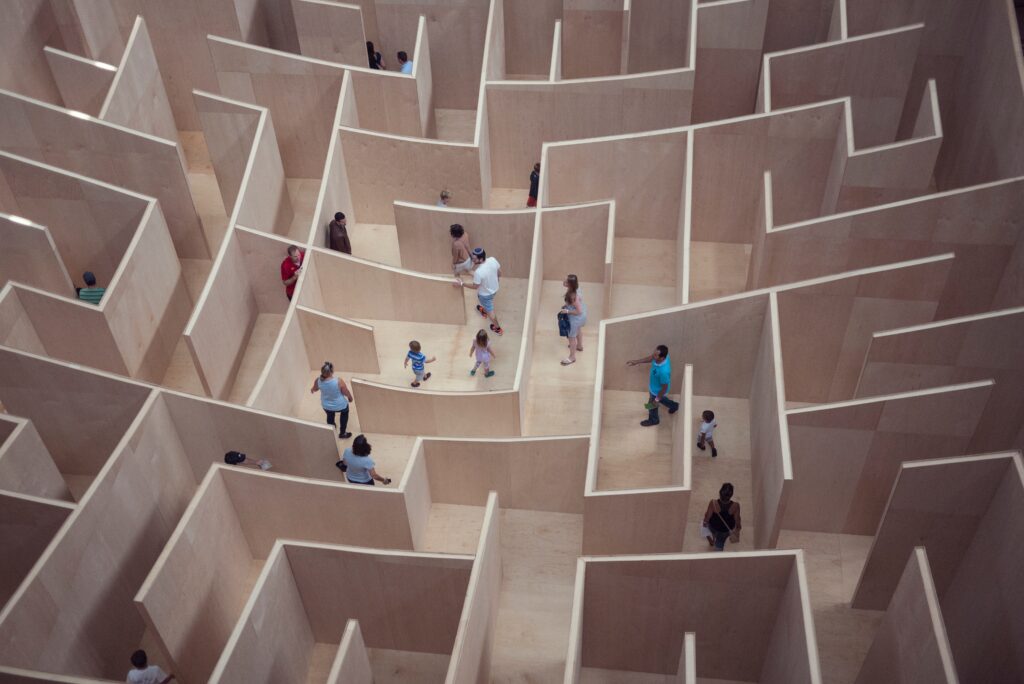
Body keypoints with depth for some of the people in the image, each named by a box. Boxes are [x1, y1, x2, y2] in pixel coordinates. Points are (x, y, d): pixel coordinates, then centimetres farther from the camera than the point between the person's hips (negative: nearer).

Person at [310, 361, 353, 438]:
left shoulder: (318, 380, -25)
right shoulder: (339, 382, -35)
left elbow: (315, 389, 0)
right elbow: (347, 393, -18)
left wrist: (312, 389, 25)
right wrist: (350, 398, 5)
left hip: (326, 406, 3)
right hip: (340, 405, -3)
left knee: (330, 416, 35)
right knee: (344, 412, 32)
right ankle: (342, 433, 44)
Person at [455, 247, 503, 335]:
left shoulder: (479, 272, -41)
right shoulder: (493, 260, -24)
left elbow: (475, 286, -24)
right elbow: (499, 271, -5)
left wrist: (462, 284, -13)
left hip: (485, 294, -6)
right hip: (494, 288, 6)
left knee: (490, 311, 19)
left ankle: (497, 328, 40)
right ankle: (484, 311, 69)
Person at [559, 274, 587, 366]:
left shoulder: (573, 296, -39)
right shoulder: (576, 289, -13)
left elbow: (579, 311, -33)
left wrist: (567, 311, -22)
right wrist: (566, 305, 3)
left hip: (576, 318, -9)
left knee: (572, 336, 13)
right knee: (577, 331, 35)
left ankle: (572, 357, 34)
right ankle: (579, 346, 63)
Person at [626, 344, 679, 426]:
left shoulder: (664, 371, -47)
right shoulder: (660, 356, -26)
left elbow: (664, 387, -30)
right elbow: (650, 358, -1)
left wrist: (657, 399, -16)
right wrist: (636, 361, -2)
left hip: (657, 391, -7)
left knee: (652, 405, 24)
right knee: (661, 399, 37)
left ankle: (653, 420, 55)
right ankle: (674, 405, 63)